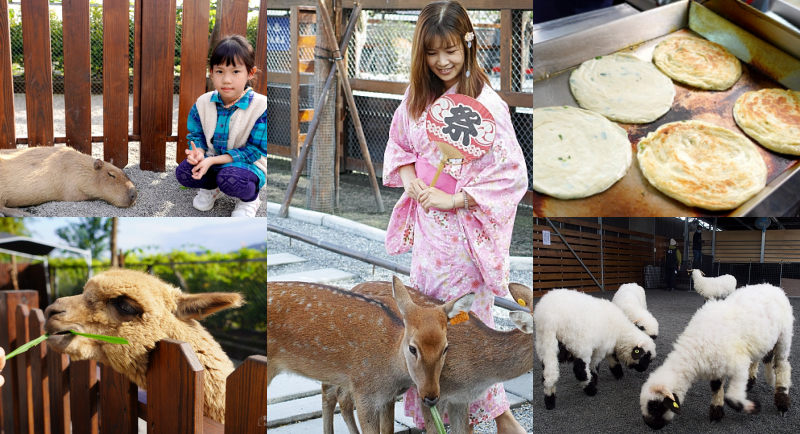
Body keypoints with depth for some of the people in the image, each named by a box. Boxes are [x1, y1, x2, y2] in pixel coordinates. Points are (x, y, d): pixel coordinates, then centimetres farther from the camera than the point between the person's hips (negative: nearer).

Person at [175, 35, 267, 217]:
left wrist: (212, 160, -26)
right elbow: (195, 134, 8)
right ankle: (210, 187, 16)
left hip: (246, 163, -5)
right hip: (212, 161, 5)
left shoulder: (260, 106, -21)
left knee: (229, 179, -36)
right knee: (183, 172, -19)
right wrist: (197, 152, -20)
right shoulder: (203, 103, -5)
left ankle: (249, 199, 1)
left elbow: (254, 149, -19)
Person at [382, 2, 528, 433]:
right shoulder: (417, 95, 2)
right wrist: (409, 179, -5)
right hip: (425, 221, 6)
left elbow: (511, 174, -18)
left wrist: (453, 199, -18)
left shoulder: (485, 103, -16)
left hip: (464, 226, -6)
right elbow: (399, 144, 16)